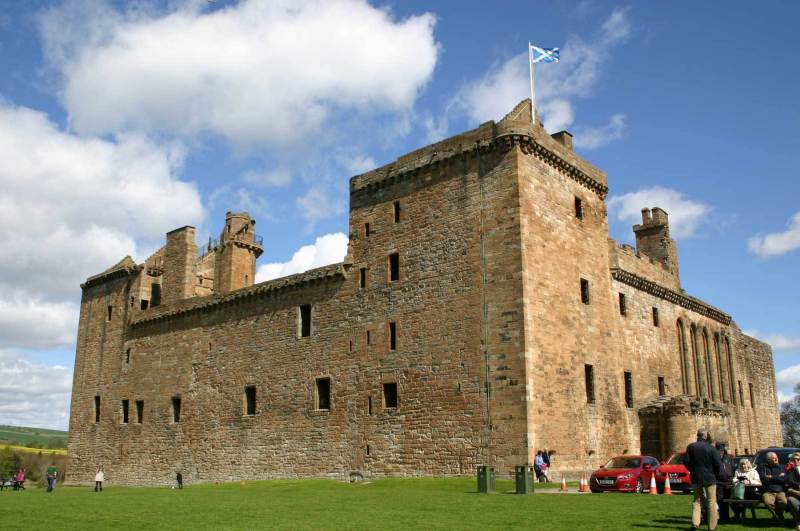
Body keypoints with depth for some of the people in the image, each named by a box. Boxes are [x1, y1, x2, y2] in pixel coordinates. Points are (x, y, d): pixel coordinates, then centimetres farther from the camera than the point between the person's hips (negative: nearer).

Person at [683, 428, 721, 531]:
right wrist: (715, 474, 5)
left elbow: (686, 461, -3)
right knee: (711, 502, 6)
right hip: (709, 478, -3)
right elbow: (718, 464, -12)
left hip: (696, 478, 3)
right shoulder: (711, 448, -12)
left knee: (697, 500, 13)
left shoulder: (691, 447, -3)